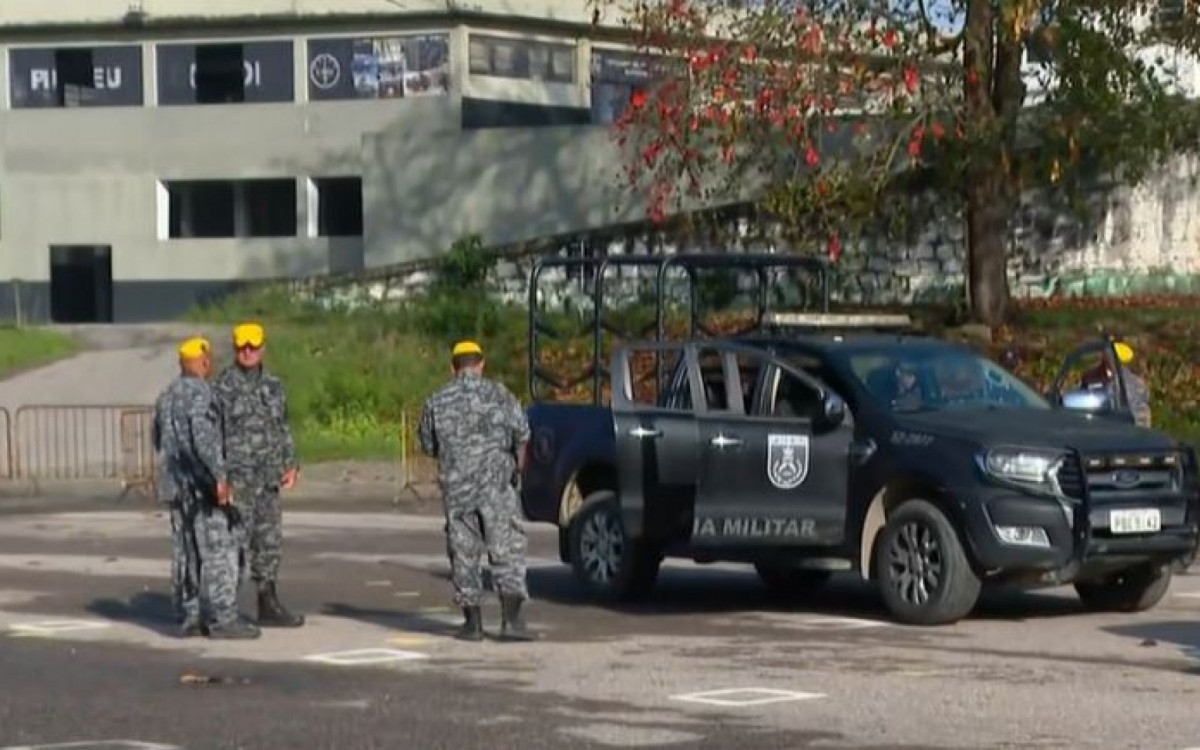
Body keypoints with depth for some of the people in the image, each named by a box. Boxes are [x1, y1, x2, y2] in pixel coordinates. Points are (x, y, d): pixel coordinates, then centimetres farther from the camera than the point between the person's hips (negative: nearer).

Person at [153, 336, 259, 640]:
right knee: (219, 550, -8)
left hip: (174, 485, 9)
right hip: (200, 484, -9)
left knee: (185, 553, 10)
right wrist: (219, 476, -27)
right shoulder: (199, 391, -13)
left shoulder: (166, 395, 14)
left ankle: (188, 618, 11)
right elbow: (201, 435, -25)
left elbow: (157, 438, 25)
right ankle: (223, 619, -11)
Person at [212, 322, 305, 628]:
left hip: (267, 479, 7)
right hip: (238, 480, -7)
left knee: (269, 543, 10)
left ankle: (269, 606, 18)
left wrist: (290, 465, 9)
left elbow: (283, 428, 20)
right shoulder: (223, 387, -7)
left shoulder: (273, 385, 14)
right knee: (236, 543, -7)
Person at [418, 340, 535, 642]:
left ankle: (472, 622, 11)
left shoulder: (436, 402, 4)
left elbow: (427, 446, 12)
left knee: (464, 553, 9)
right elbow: (521, 433, -1)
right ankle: (511, 620, -10)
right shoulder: (498, 394, -1)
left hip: (456, 486, 2)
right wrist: (518, 464, 17)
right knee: (507, 549, -1)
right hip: (496, 484, -2)